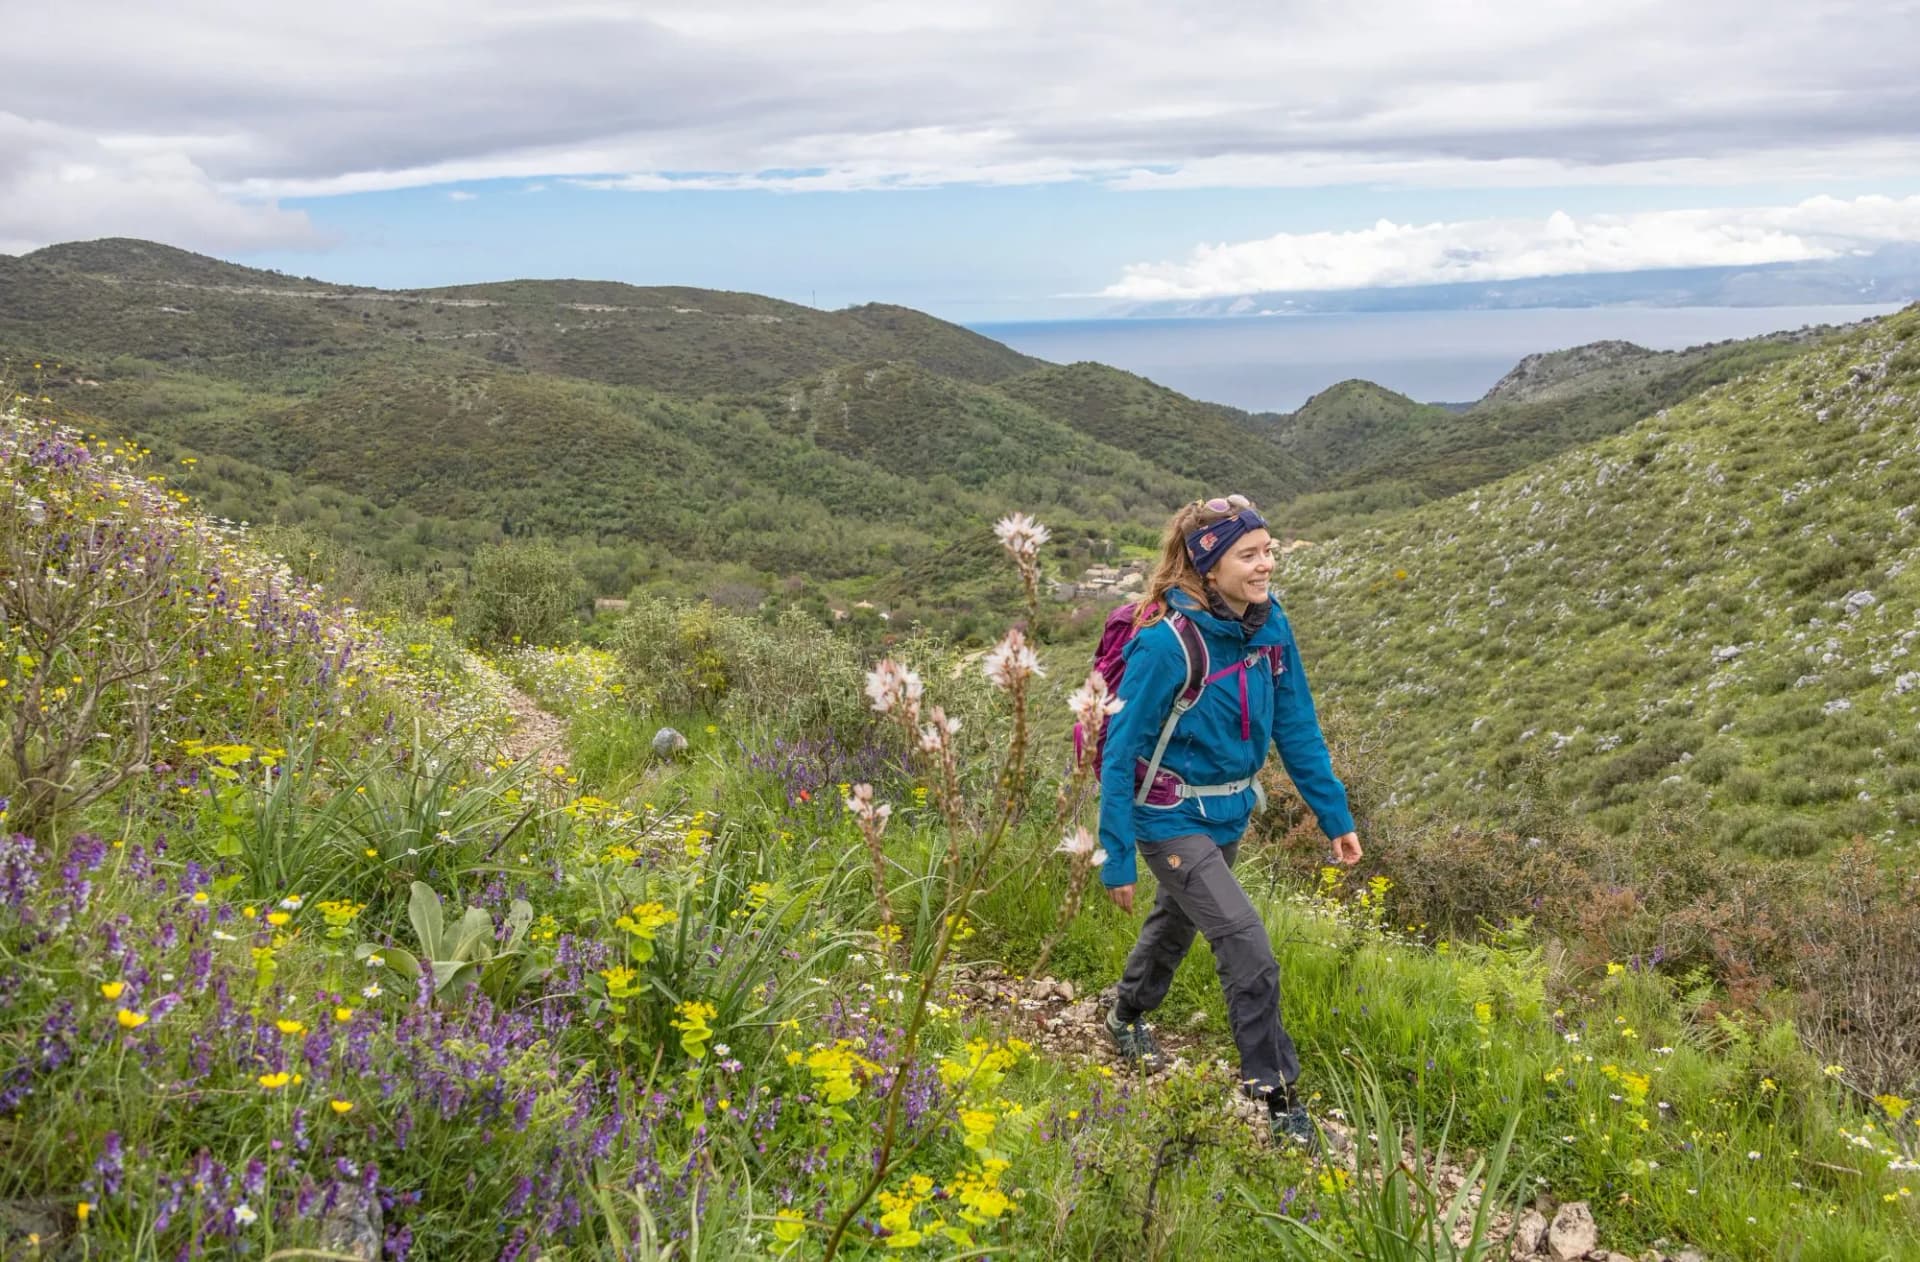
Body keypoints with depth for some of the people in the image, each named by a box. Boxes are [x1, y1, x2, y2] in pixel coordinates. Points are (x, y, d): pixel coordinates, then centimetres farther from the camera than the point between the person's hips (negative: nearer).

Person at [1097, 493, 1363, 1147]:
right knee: (1250, 954, -12)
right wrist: (1117, 859, -18)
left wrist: (1335, 814, 4)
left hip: (1230, 813, 7)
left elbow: (1296, 726, 3)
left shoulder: (1270, 628, -8)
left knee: (1177, 919, 27)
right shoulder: (1166, 643, -28)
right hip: (1173, 820, -7)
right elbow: (1122, 753, -21)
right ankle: (1276, 1098, 6)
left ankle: (1129, 1017, 55)